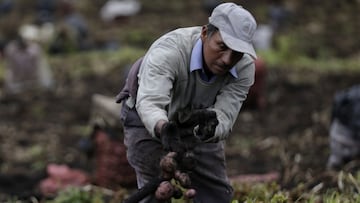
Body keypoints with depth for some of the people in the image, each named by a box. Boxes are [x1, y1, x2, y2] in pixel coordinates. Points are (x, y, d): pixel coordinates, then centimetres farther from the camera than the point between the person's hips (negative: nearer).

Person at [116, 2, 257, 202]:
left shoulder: (244, 67, -25)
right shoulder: (169, 51, -38)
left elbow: (224, 118, -33)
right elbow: (149, 102, -51)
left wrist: (209, 126, -58)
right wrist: (163, 128, -73)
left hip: (198, 123, 5)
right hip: (149, 120, -4)